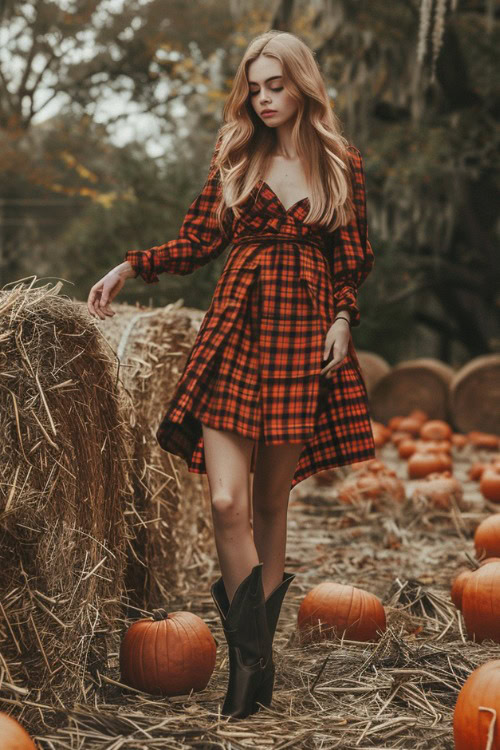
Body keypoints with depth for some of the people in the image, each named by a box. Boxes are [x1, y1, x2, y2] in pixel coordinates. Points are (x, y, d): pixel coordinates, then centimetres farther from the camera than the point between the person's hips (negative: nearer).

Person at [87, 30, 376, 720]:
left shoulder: (342, 164, 10)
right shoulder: (236, 155, 11)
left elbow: (353, 259, 13)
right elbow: (199, 240, 10)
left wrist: (343, 319, -2)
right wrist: (131, 267, -3)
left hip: (305, 337, 0)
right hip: (236, 332, 1)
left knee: (271, 500, 5)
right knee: (227, 501, -12)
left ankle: (259, 653, 16)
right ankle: (248, 658, -3)